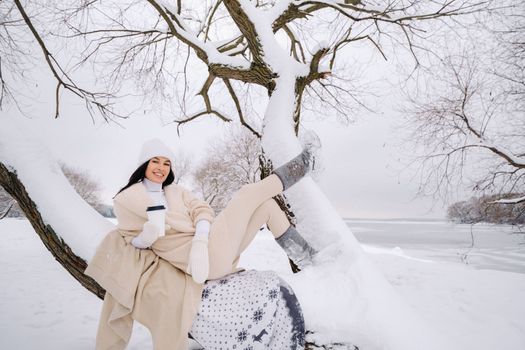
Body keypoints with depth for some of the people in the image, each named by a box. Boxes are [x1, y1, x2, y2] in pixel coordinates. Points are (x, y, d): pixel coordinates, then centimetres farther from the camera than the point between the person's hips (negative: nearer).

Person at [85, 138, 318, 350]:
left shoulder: (177, 191, 20)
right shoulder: (125, 200, 7)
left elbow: (202, 211, 3)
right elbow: (135, 242, 3)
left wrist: (200, 241, -17)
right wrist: (147, 236, -21)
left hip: (210, 248, 6)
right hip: (193, 260, -6)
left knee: (265, 203, 1)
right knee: (250, 193, -11)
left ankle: (298, 253, 10)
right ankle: (291, 173, 11)